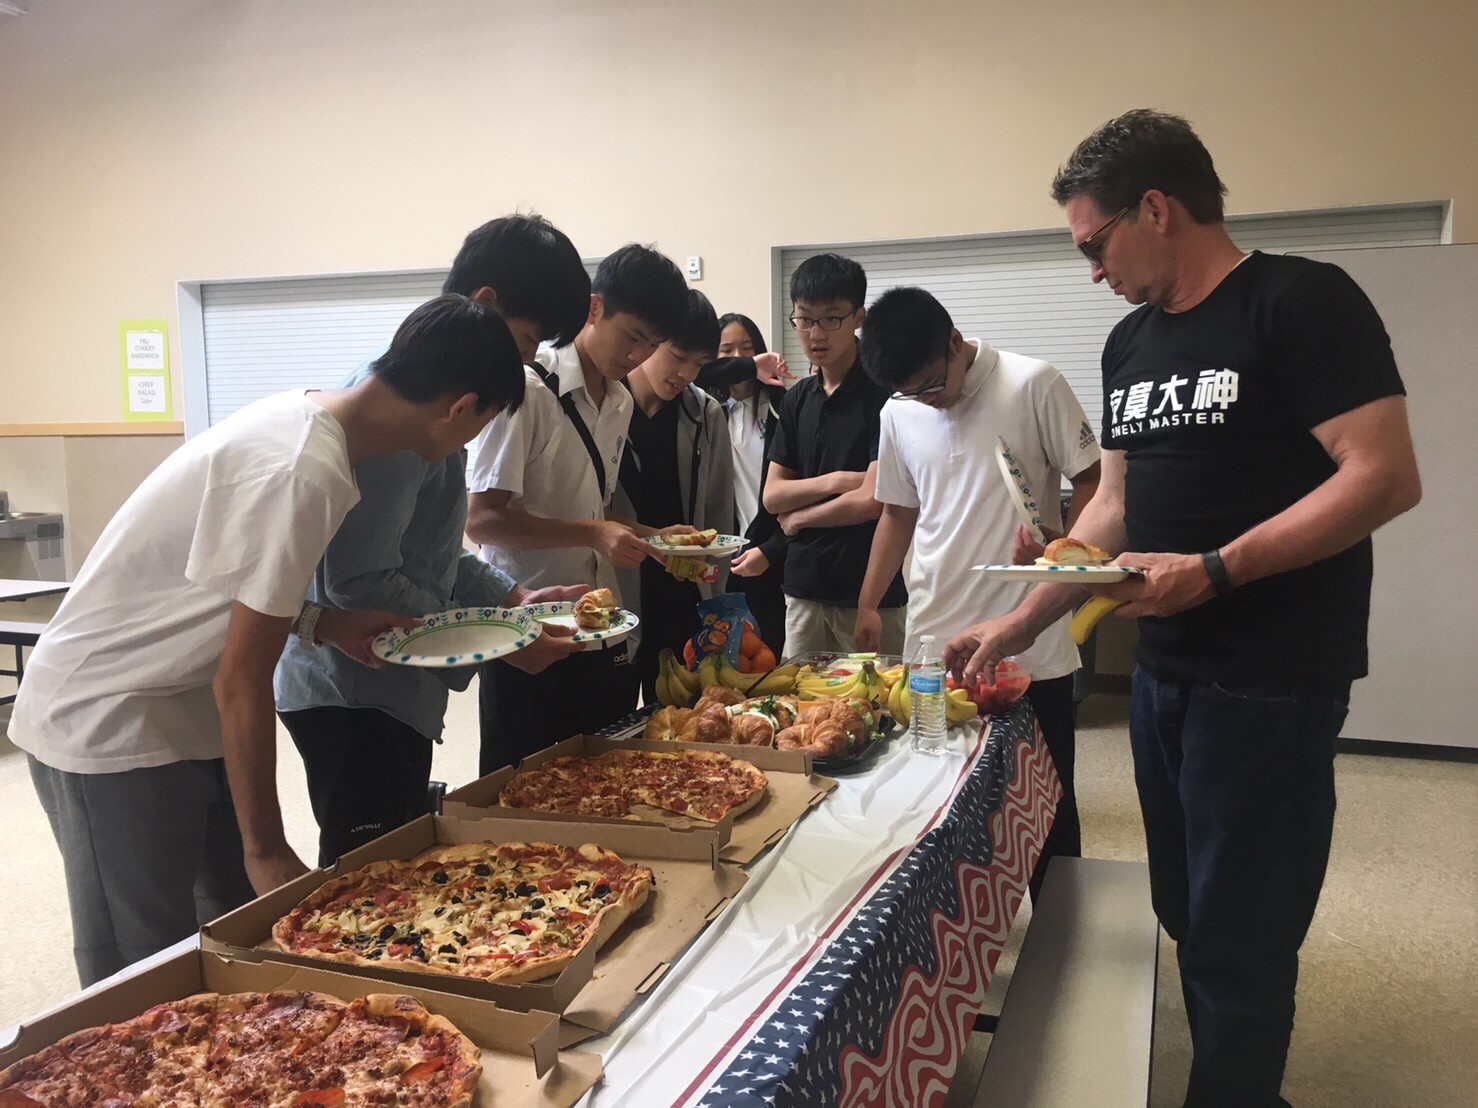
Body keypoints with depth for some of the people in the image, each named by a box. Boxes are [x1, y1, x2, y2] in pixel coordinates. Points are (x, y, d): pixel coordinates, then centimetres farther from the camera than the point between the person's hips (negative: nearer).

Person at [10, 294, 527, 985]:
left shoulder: (300, 415, 0)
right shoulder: (307, 473, -28)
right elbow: (241, 683, -23)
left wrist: (322, 624, -2)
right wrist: (266, 850, -14)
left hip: (179, 714, 9)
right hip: (108, 727, -9)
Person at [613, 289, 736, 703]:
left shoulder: (707, 416, 6)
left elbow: (719, 514, 10)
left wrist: (713, 603, 7)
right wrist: (651, 537, -16)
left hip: (683, 605, 4)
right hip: (611, 605, -3)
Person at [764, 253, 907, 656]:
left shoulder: (883, 393, -10)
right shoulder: (797, 399, 9)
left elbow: (872, 501, -16)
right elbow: (772, 496, 7)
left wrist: (797, 519, -2)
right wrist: (834, 481, -11)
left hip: (871, 590, -6)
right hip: (804, 586, 6)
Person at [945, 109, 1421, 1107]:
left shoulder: (1302, 302, -10)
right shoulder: (1130, 344, 12)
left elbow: (1386, 478, -17)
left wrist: (1215, 571, -25)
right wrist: (1017, 627, 9)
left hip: (1272, 687, -7)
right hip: (1163, 676, 7)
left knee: (1237, 951, 3)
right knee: (1189, 923, 16)